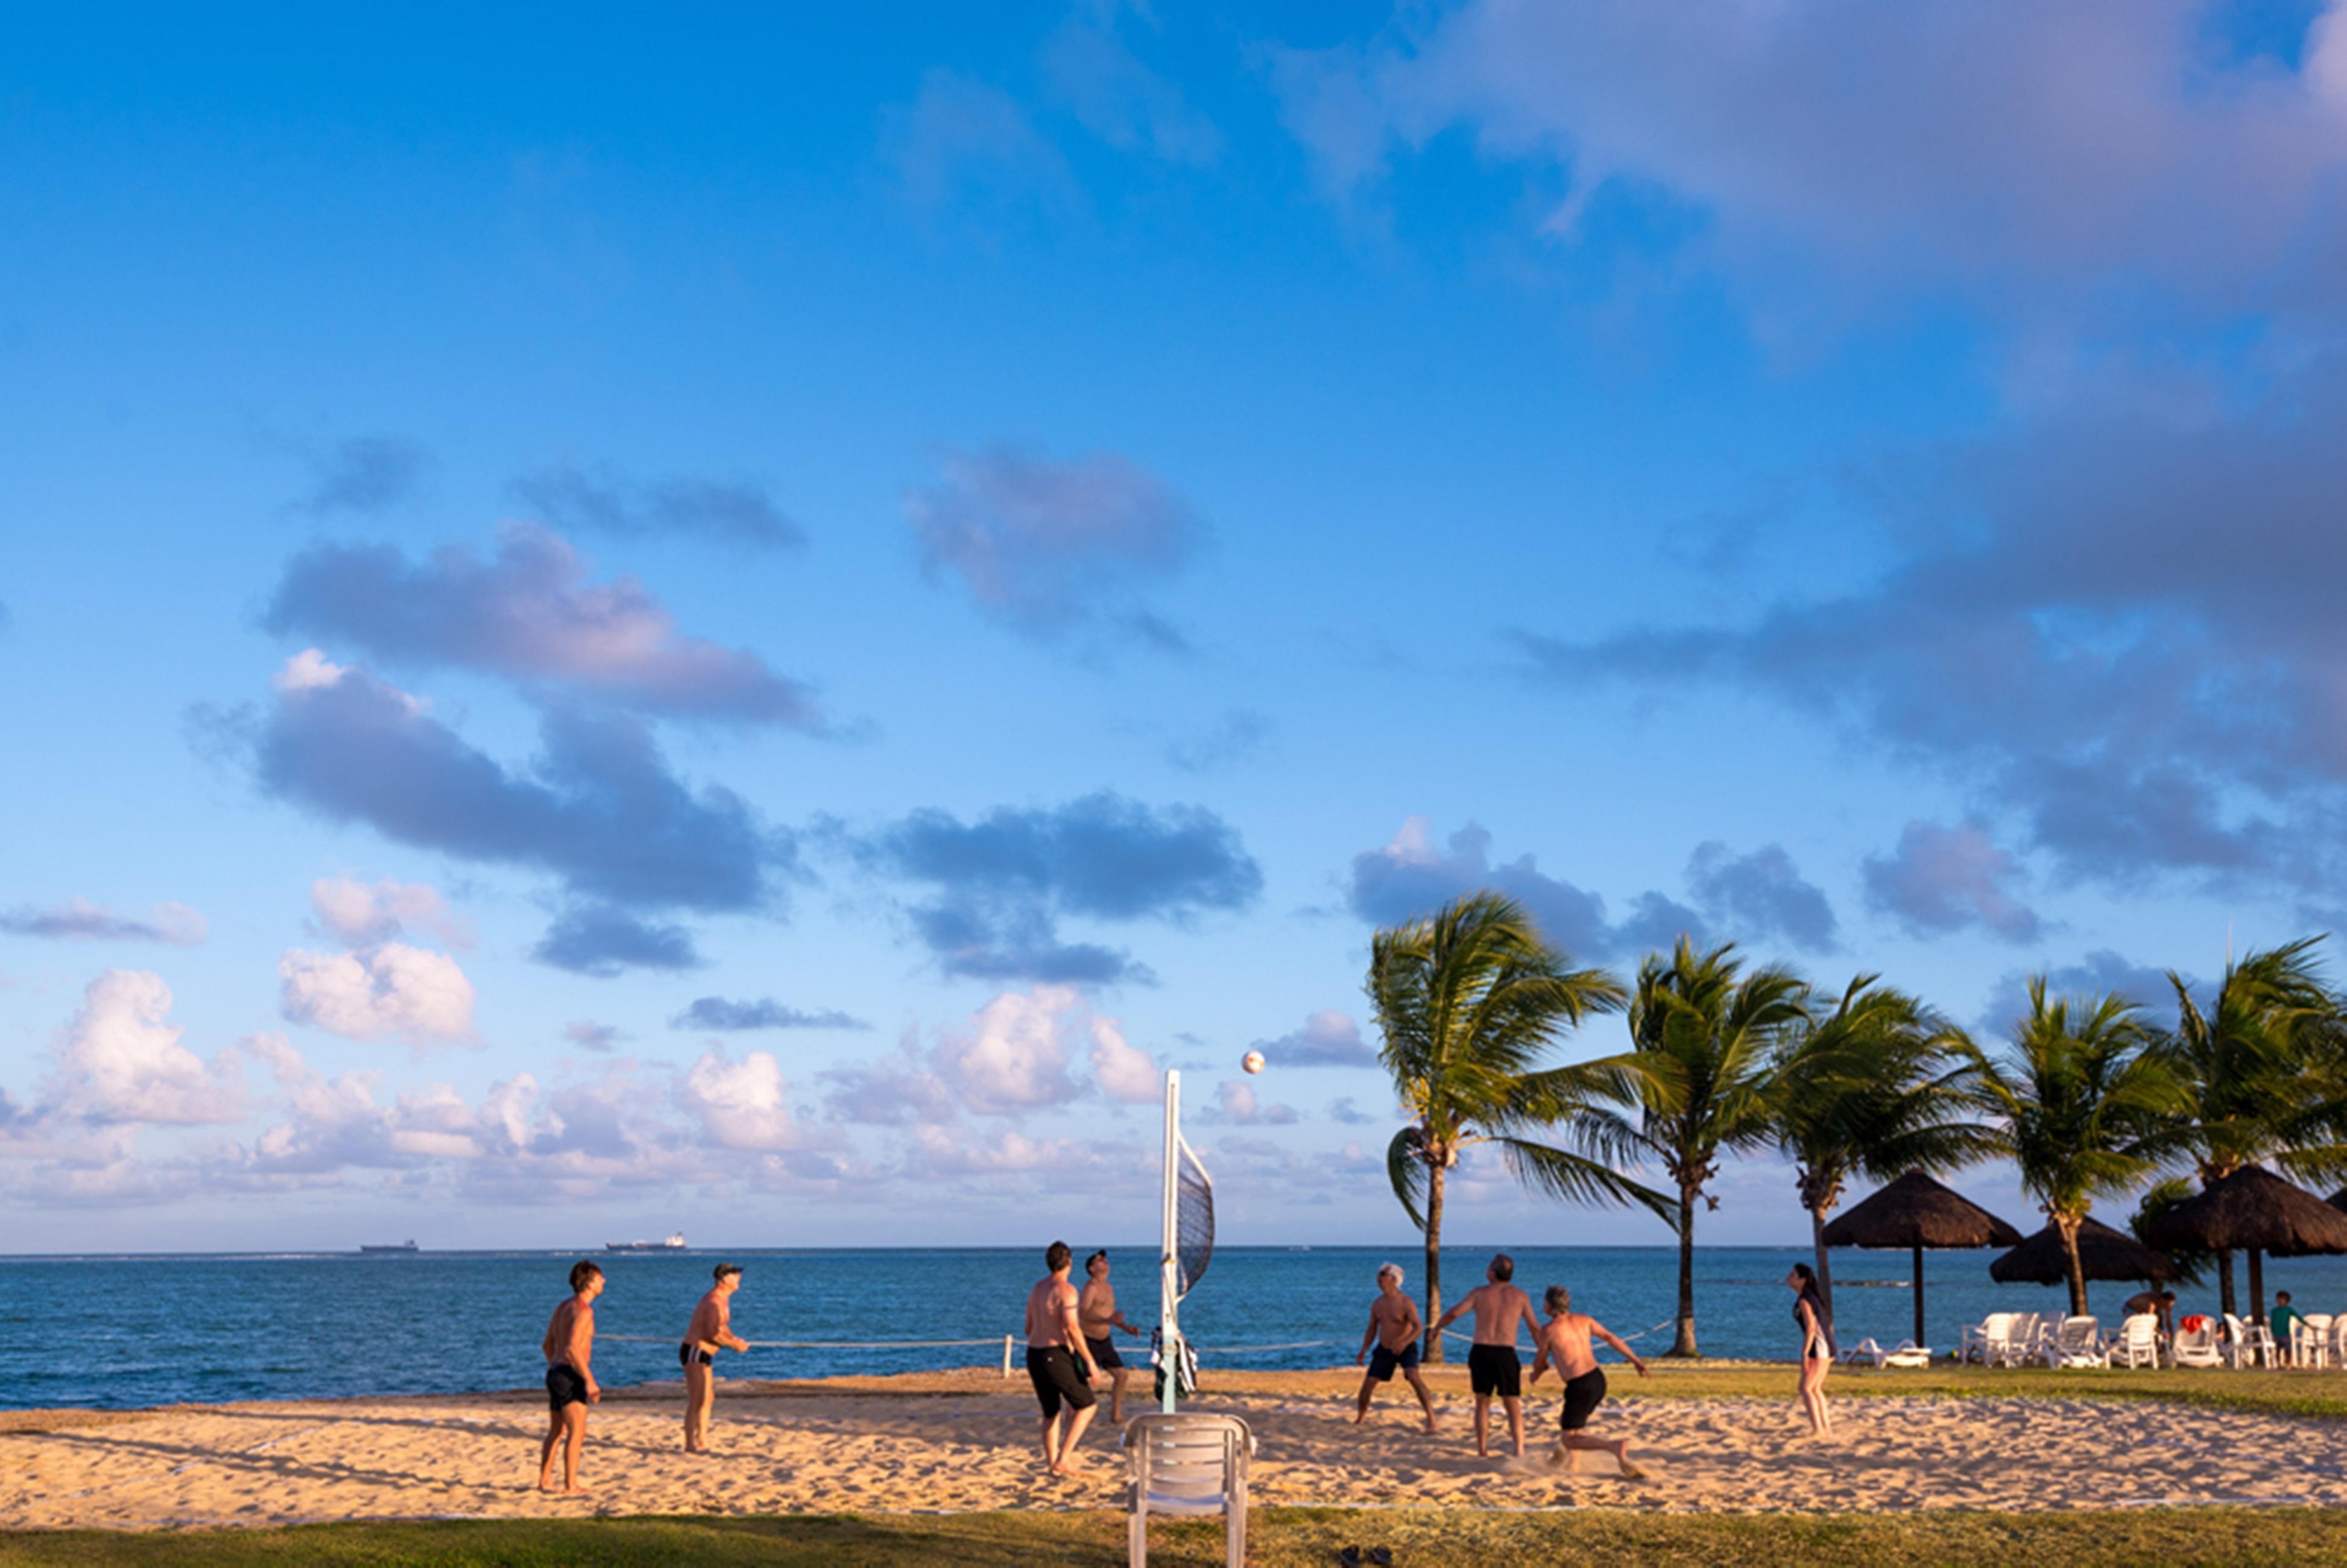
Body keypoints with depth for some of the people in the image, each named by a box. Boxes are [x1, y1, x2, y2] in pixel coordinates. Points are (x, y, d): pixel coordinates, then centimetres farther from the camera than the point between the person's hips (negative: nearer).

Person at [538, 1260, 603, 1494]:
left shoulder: (564, 1306, 14)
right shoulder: (583, 1310, -15)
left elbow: (548, 1346, 20)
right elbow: (573, 1348, -27)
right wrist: (590, 1381, -25)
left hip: (555, 1373, 9)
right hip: (571, 1376, -9)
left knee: (556, 1431, 18)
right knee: (577, 1431, -6)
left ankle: (545, 1481, 24)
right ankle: (571, 1486, -8)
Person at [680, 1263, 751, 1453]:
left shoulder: (724, 1299, 14)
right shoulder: (714, 1302, -20)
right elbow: (713, 1334, -26)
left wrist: (735, 1340, 6)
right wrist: (734, 1344, -15)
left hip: (705, 1355, 11)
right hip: (695, 1353, -11)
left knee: (708, 1399, 15)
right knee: (697, 1400, -11)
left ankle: (702, 1442, 21)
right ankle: (690, 1444, -9)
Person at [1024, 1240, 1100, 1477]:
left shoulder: (1037, 1288, 13)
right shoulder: (1066, 1290, -13)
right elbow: (1072, 1328, -22)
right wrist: (1090, 1363, -18)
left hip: (1033, 1354, 8)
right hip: (1056, 1356, -8)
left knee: (1051, 1413, 19)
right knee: (1086, 1406, 3)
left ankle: (1052, 1464, 20)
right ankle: (1062, 1459, -6)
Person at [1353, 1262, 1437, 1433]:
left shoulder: (1406, 1303, -16)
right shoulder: (1377, 1304, 3)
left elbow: (1419, 1327, -25)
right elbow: (1372, 1329, 12)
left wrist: (1405, 1342, -42)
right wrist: (1364, 1350, -1)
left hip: (1406, 1349, -5)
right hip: (1384, 1349, 5)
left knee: (1413, 1376, -29)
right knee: (1368, 1383, -2)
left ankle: (1431, 1417, -24)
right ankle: (1360, 1417, 23)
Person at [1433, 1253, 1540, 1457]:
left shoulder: (1480, 1293, 3)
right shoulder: (1520, 1296, 6)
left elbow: (1454, 1313, -4)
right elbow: (1535, 1329, 10)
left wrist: (1437, 1327, 14)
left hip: (1480, 1351, 1)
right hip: (1505, 1354, -1)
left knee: (1482, 1402, 18)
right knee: (1513, 1405, 8)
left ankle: (1482, 1447, 20)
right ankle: (1519, 1450, -3)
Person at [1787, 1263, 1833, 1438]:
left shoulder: (1804, 1301, -14)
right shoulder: (1811, 1297, 15)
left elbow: (1811, 1328, -21)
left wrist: (1804, 1355, -23)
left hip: (1818, 1346, -10)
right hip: (1827, 1346, 10)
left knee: (1806, 1388, -6)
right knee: (1815, 1389, 16)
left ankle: (1817, 1429, -9)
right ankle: (1826, 1428, 17)